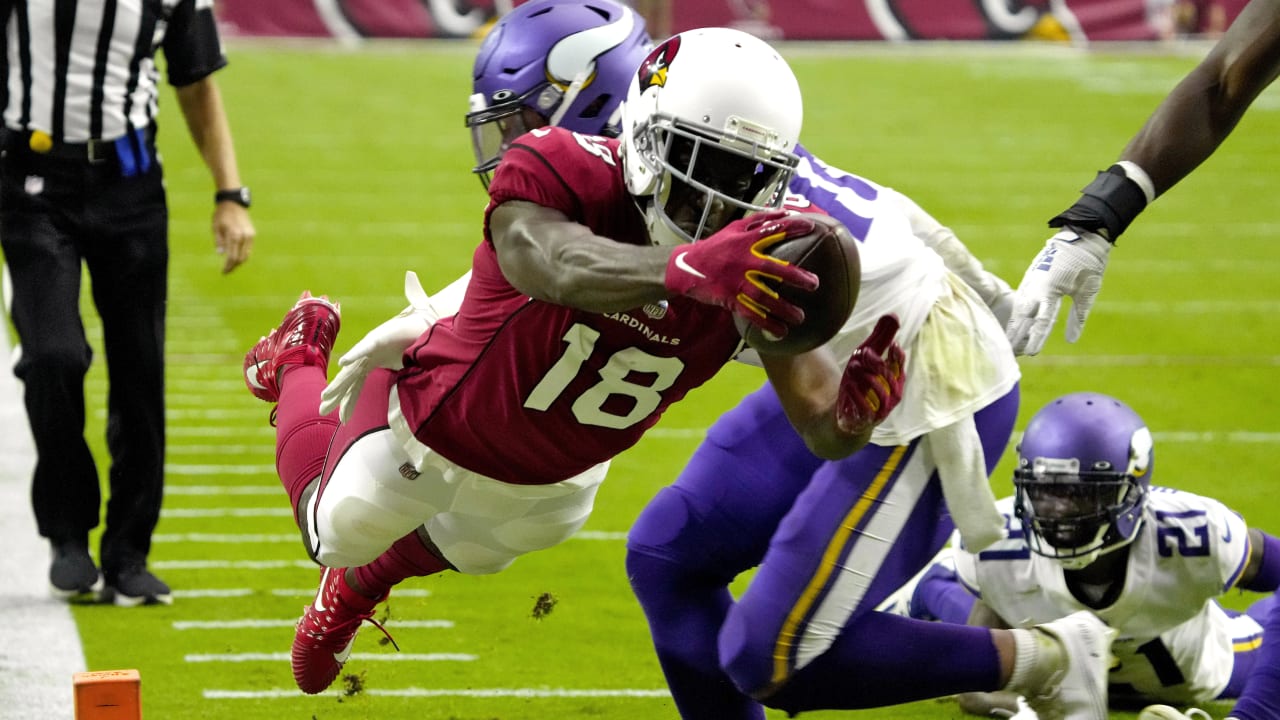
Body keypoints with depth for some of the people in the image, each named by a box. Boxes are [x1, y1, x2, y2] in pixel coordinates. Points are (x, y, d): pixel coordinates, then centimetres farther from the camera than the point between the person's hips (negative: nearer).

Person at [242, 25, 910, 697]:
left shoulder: (763, 256, -31)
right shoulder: (567, 175, -42)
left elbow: (824, 429, -34)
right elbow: (558, 266, -66)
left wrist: (857, 402, -60)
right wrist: (686, 269, -86)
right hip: (433, 426, -4)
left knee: (462, 553, 34)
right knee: (339, 533, 27)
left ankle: (355, 588, 69)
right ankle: (302, 354, 54)